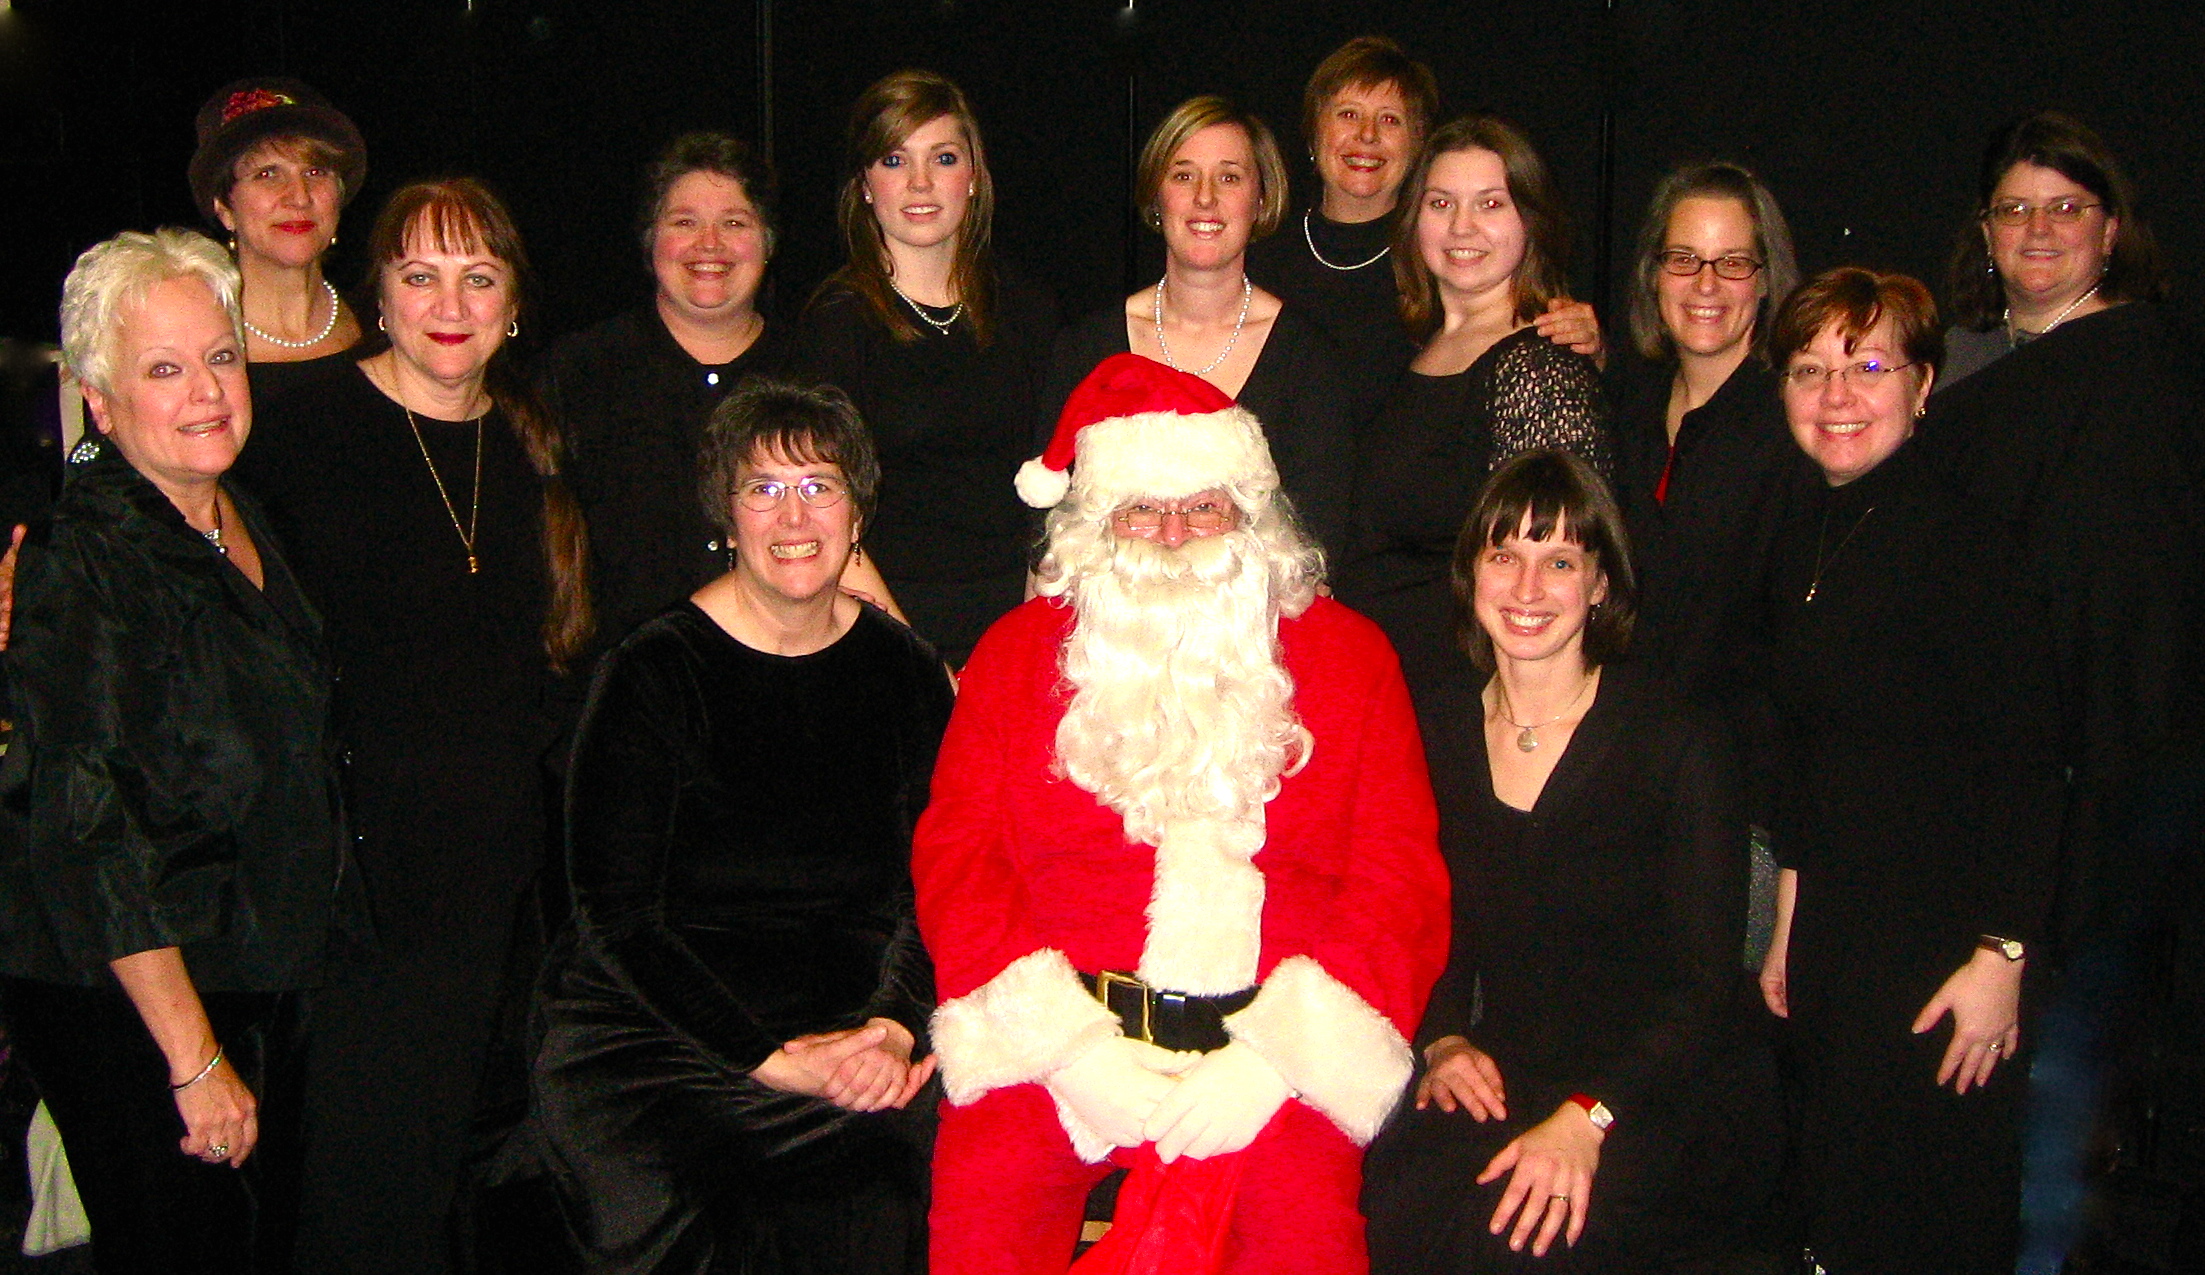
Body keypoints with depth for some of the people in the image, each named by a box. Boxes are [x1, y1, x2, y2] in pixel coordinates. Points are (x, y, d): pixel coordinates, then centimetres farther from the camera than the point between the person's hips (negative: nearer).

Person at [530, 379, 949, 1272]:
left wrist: (893, 1026, -12)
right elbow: (616, 912, -6)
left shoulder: (903, 673, 9)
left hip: (849, 1023, 3)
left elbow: (928, 891, 8)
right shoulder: (654, 672, -2)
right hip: (652, 1026, -3)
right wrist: (769, 1058, -15)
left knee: (875, 1193, -22)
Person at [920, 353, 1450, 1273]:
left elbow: (1398, 882, 4)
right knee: (981, 1197, -25)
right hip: (1055, 1031, 1)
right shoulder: (1020, 652, 12)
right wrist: (1065, 1043, -9)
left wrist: (1276, 1055, -10)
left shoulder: (1344, 655, 10)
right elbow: (956, 861, 5)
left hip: (1276, 1038, 0)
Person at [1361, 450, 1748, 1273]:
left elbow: (1702, 986, -9)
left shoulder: (1681, 748, -5)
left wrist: (1585, 1118, -22)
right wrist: (1442, 1042, -6)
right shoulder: (1437, 731, 7)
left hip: (1636, 1103, -3)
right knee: (1386, 1200, -26)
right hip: (1493, 1085, 3)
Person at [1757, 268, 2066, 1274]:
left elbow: (2026, 767, -18)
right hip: (1835, 928, 7)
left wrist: (2002, 958, -19)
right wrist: (1791, 924, 16)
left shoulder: (1955, 541, -16)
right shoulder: (1800, 544, 8)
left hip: (1943, 932, -7)